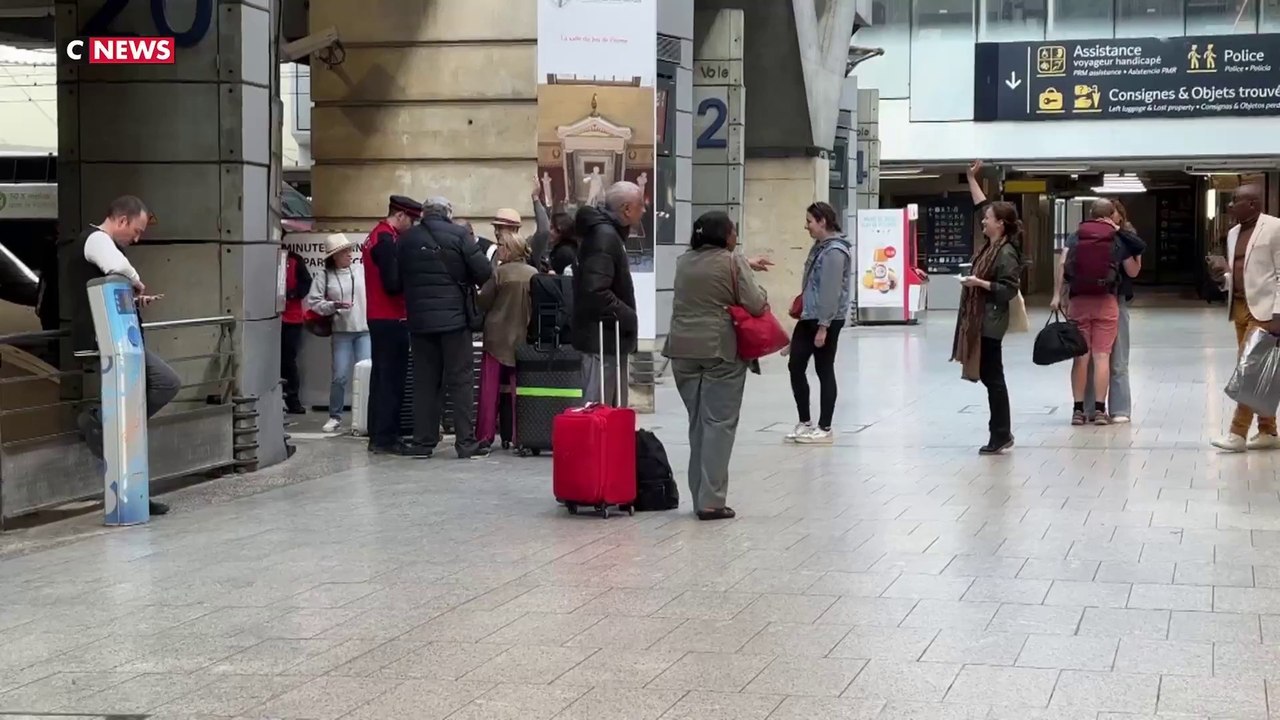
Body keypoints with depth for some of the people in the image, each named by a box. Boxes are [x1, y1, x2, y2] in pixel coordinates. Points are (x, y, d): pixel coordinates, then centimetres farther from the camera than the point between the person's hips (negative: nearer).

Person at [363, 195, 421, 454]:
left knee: (382, 377, 13)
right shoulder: (386, 240, -16)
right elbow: (393, 283, -20)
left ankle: (378, 435, 18)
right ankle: (385, 437, -4)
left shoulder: (376, 236, 15)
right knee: (391, 378, -6)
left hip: (379, 318, 10)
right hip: (392, 319, -10)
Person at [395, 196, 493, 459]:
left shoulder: (406, 240, 6)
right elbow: (484, 272, -9)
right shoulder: (458, 235, -6)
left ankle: (423, 442, 9)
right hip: (454, 317, -4)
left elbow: (396, 281, 10)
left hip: (419, 319, 4)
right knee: (460, 380, 0)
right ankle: (466, 442, -2)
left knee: (424, 380, 9)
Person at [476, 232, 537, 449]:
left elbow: (483, 302, -7)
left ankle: (485, 436, -1)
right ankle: (513, 434, 10)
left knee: (490, 387, 1)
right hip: (523, 337, 4)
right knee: (516, 387, 10)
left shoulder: (500, 273, -12)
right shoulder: (534, 274, -1)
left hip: (498, 337, -4)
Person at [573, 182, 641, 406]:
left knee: (616, 408, 16)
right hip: (602, 338, -11)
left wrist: (626, 316, 11)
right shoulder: (604, 236, -17)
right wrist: (629, 317, -18)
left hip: (610, 338, 11)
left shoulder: (609, 233, 16)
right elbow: (596, 292, -27)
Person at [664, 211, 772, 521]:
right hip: (721, 350, -6)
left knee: (697, 423, 12)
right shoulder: (733, 262, -7)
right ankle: (711, 501, -6)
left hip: (683, 348, 6)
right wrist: (754, 283, 10)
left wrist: (747, 265, 38)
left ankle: (700, 496, 14)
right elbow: (757, 305, -11)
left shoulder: (684, 261, 11)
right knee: (718, 424, -3)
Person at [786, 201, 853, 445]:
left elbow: (831, 291, -21)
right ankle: (805, 422, 19)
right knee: (795, 366, 9)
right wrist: (801, 306, 19)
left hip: (826, 320, -9)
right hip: (809, 317, 9)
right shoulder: (820, 246, 12)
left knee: (824, 371, 0)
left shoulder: (835, 251, -18)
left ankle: (825, 429, 9)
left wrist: (823, 326, -22)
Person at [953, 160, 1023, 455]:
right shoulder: (991, 245, 10)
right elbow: (982, 205, 20)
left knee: (993, 378, -5)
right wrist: (972, 178, 20)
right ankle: (1001, 433, 17)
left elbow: (1009, 290, -20)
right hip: (980, 320, 10)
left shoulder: (1006, 253, -16)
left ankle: (1000, 435, 0)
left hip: (991, 323, -10)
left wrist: (980, 283, -21)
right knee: (988, 376, 12)